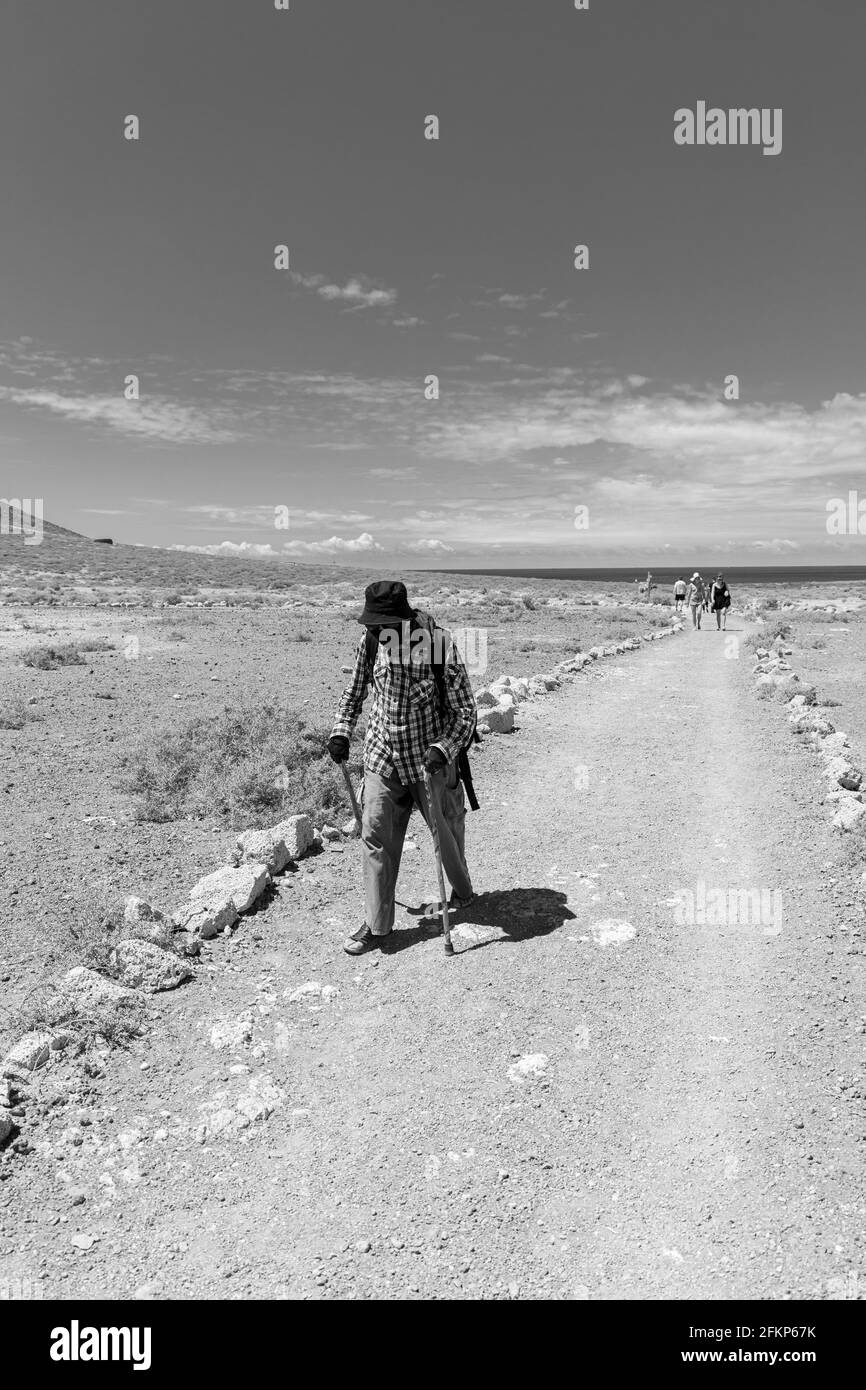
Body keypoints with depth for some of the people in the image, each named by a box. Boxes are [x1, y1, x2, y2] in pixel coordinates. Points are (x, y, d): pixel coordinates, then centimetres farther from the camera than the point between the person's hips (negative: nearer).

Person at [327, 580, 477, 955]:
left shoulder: (439, 647, -22)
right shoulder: (371, 641, -9)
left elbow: (465, 712, -17)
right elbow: (355, 689, 9)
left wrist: (442, 750, -32)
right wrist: (341, 731, -5)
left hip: (431, 759, -3)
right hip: (382, 756, 3)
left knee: (447, 830, 16)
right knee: (375, 836, 0)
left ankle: (462, 890, 46)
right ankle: (377, 925, 13)